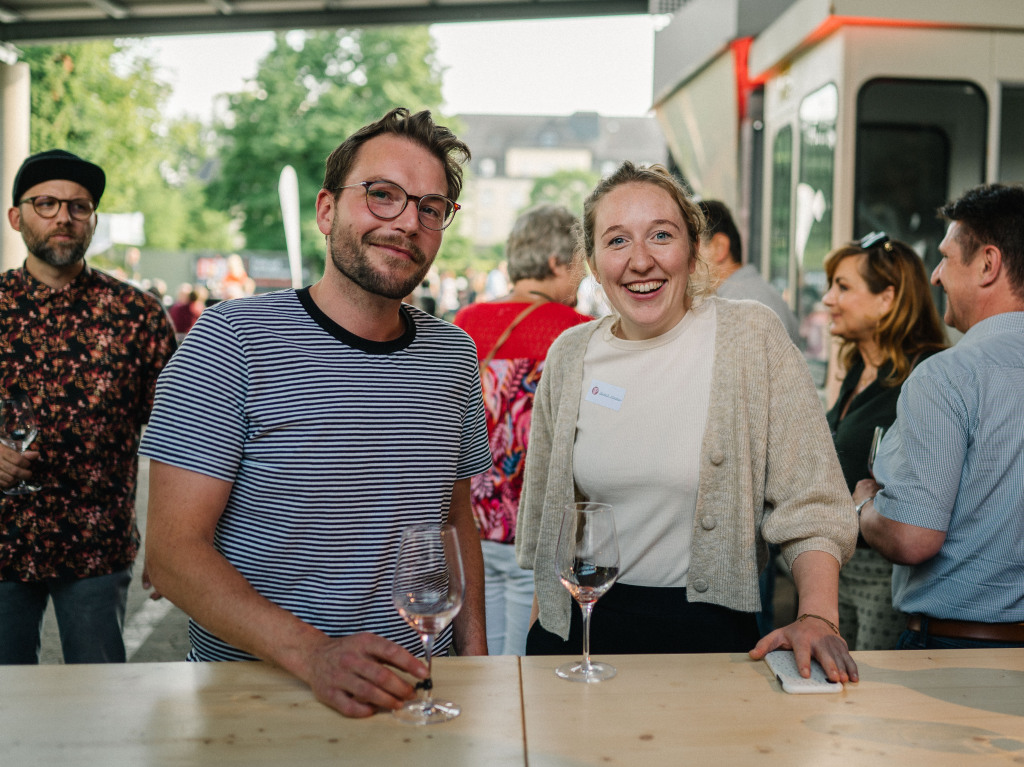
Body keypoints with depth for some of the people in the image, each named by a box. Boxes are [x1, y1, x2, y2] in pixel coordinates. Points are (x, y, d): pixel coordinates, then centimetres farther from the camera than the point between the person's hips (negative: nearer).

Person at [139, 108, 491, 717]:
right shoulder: (231, 340, -8)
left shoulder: (454, 353, 9)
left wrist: (474, 657, 6)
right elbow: (174, 552, -12)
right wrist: (313, 654, -23)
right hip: (254, 695, -2)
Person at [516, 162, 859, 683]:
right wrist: (542, 615, 13)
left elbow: (809, 500, -10)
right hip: (578, 626, 3)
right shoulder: (570, 354, 2)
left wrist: (817, 617, -22)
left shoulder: (751, 335, -7)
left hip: (709, 628, -2)